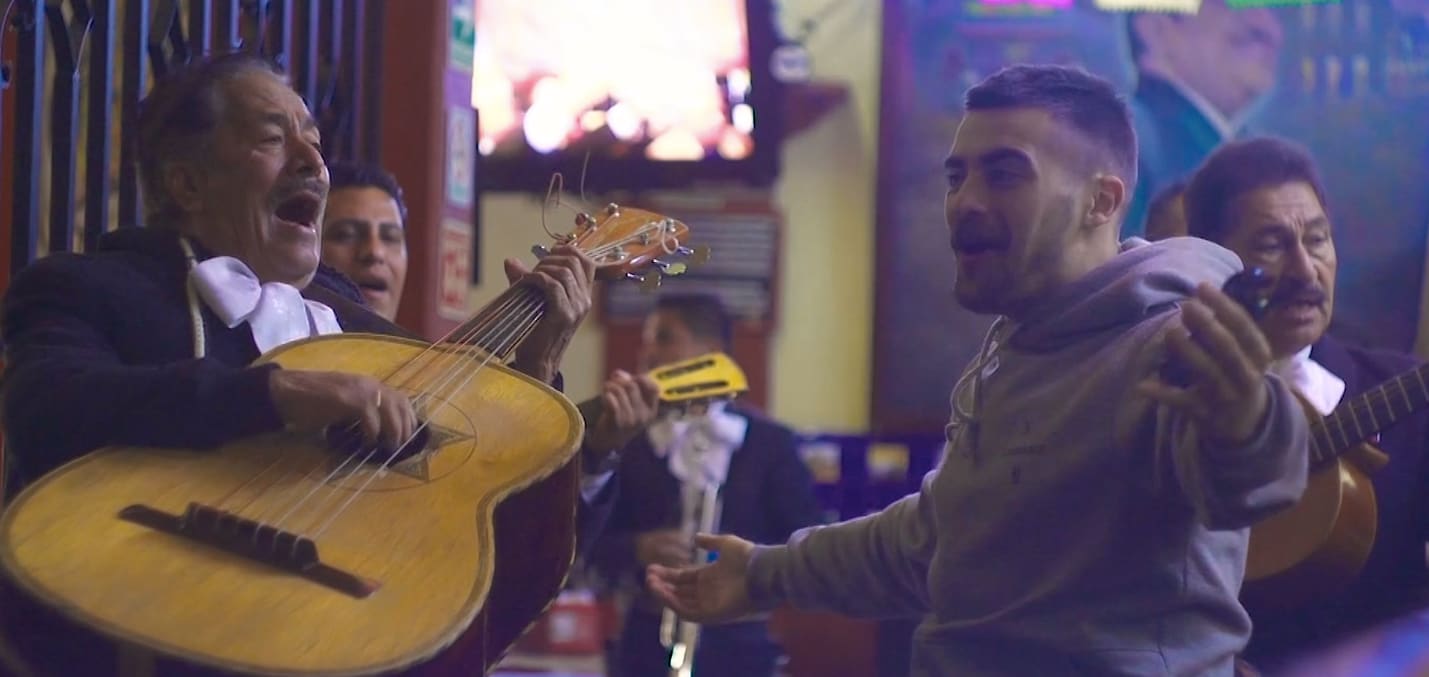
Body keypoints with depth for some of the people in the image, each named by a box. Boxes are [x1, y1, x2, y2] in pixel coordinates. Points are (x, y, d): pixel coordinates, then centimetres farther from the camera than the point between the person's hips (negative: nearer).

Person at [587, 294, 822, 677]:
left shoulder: (769, 443, 2)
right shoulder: (630, 444, 6)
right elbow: (596, 544, 5)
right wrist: (637, 549, -16)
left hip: (739, 644, -1)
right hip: (650, 641, 2)